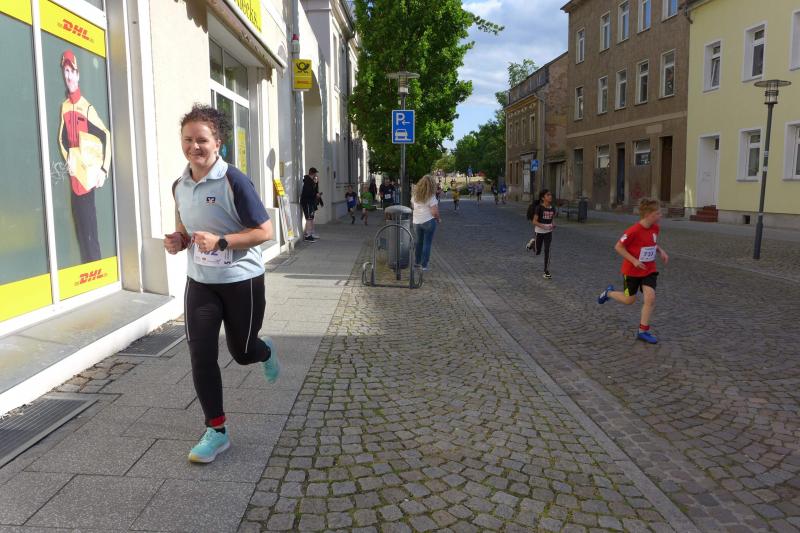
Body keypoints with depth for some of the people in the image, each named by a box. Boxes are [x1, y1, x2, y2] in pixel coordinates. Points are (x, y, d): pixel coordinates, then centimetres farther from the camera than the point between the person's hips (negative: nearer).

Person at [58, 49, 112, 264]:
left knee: (91, 229, -5)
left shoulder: (87, 107, -4)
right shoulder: (64, 107, 12)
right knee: (80, 226, 9)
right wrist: (68, 160, 0)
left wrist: (104, 169, -11)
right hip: (74, 175, 6)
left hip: (89, 173, -6)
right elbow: (62, 138, 17)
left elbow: (106, 136, -7)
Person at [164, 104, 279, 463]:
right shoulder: (179, 186, 3)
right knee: (200, 356, -2)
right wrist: (176, 242, -5)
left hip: (242, 281, -5)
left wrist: (220, 241, -25)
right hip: (200, 282, 5)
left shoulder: (234, 181, -17)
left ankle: (265, 352, 50)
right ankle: (216, 431, 13)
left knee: (241, 352, 11)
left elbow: (266, 231, -16)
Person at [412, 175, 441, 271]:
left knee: (419, 242, 20)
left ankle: (417, 262, 31)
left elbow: (412, 206, 16)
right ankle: (424, 265, 5)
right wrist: (438, 219, -1)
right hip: (429, 221, -5)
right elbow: (434, 212, -19)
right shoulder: (431, 197, -15)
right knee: (427, 243, 3)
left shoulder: (415, 195, 2)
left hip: (416, 222, 5)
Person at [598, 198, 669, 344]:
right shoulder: (634, 231, -24)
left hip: (649, 270, 5)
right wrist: (634, 261, -22)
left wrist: (661, 251, -3)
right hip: (632, 270, -5)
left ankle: (643, 331, 3)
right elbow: (618, 247, -17)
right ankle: (609, 292, 40)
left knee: (650, 298, -9)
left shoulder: (655, 228, -3)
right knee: (629, 300, 9)